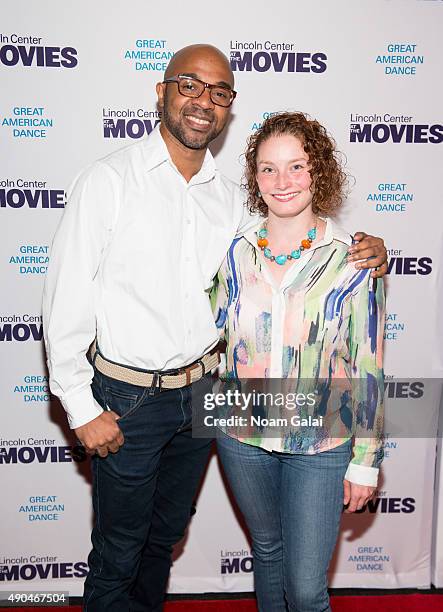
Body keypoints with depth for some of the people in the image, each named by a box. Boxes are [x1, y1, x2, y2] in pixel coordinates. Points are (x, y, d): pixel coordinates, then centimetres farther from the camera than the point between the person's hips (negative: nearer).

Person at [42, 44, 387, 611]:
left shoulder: (228, 197, 3)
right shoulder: (110, 180, -11)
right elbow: (66, 300, -12)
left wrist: (361, 264, -3)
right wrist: (82, 409, -13)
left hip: (201, 392, 5)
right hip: (127, 397, -4)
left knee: (166, 535, 24)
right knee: (117, 554, 13)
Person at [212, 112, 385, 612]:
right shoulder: (234, 252, -4)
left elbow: (368, 368, -8)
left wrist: (365, 461, -5)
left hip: (320, 444, -2)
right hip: (243, 436, 3)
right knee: (267, 551, 24)